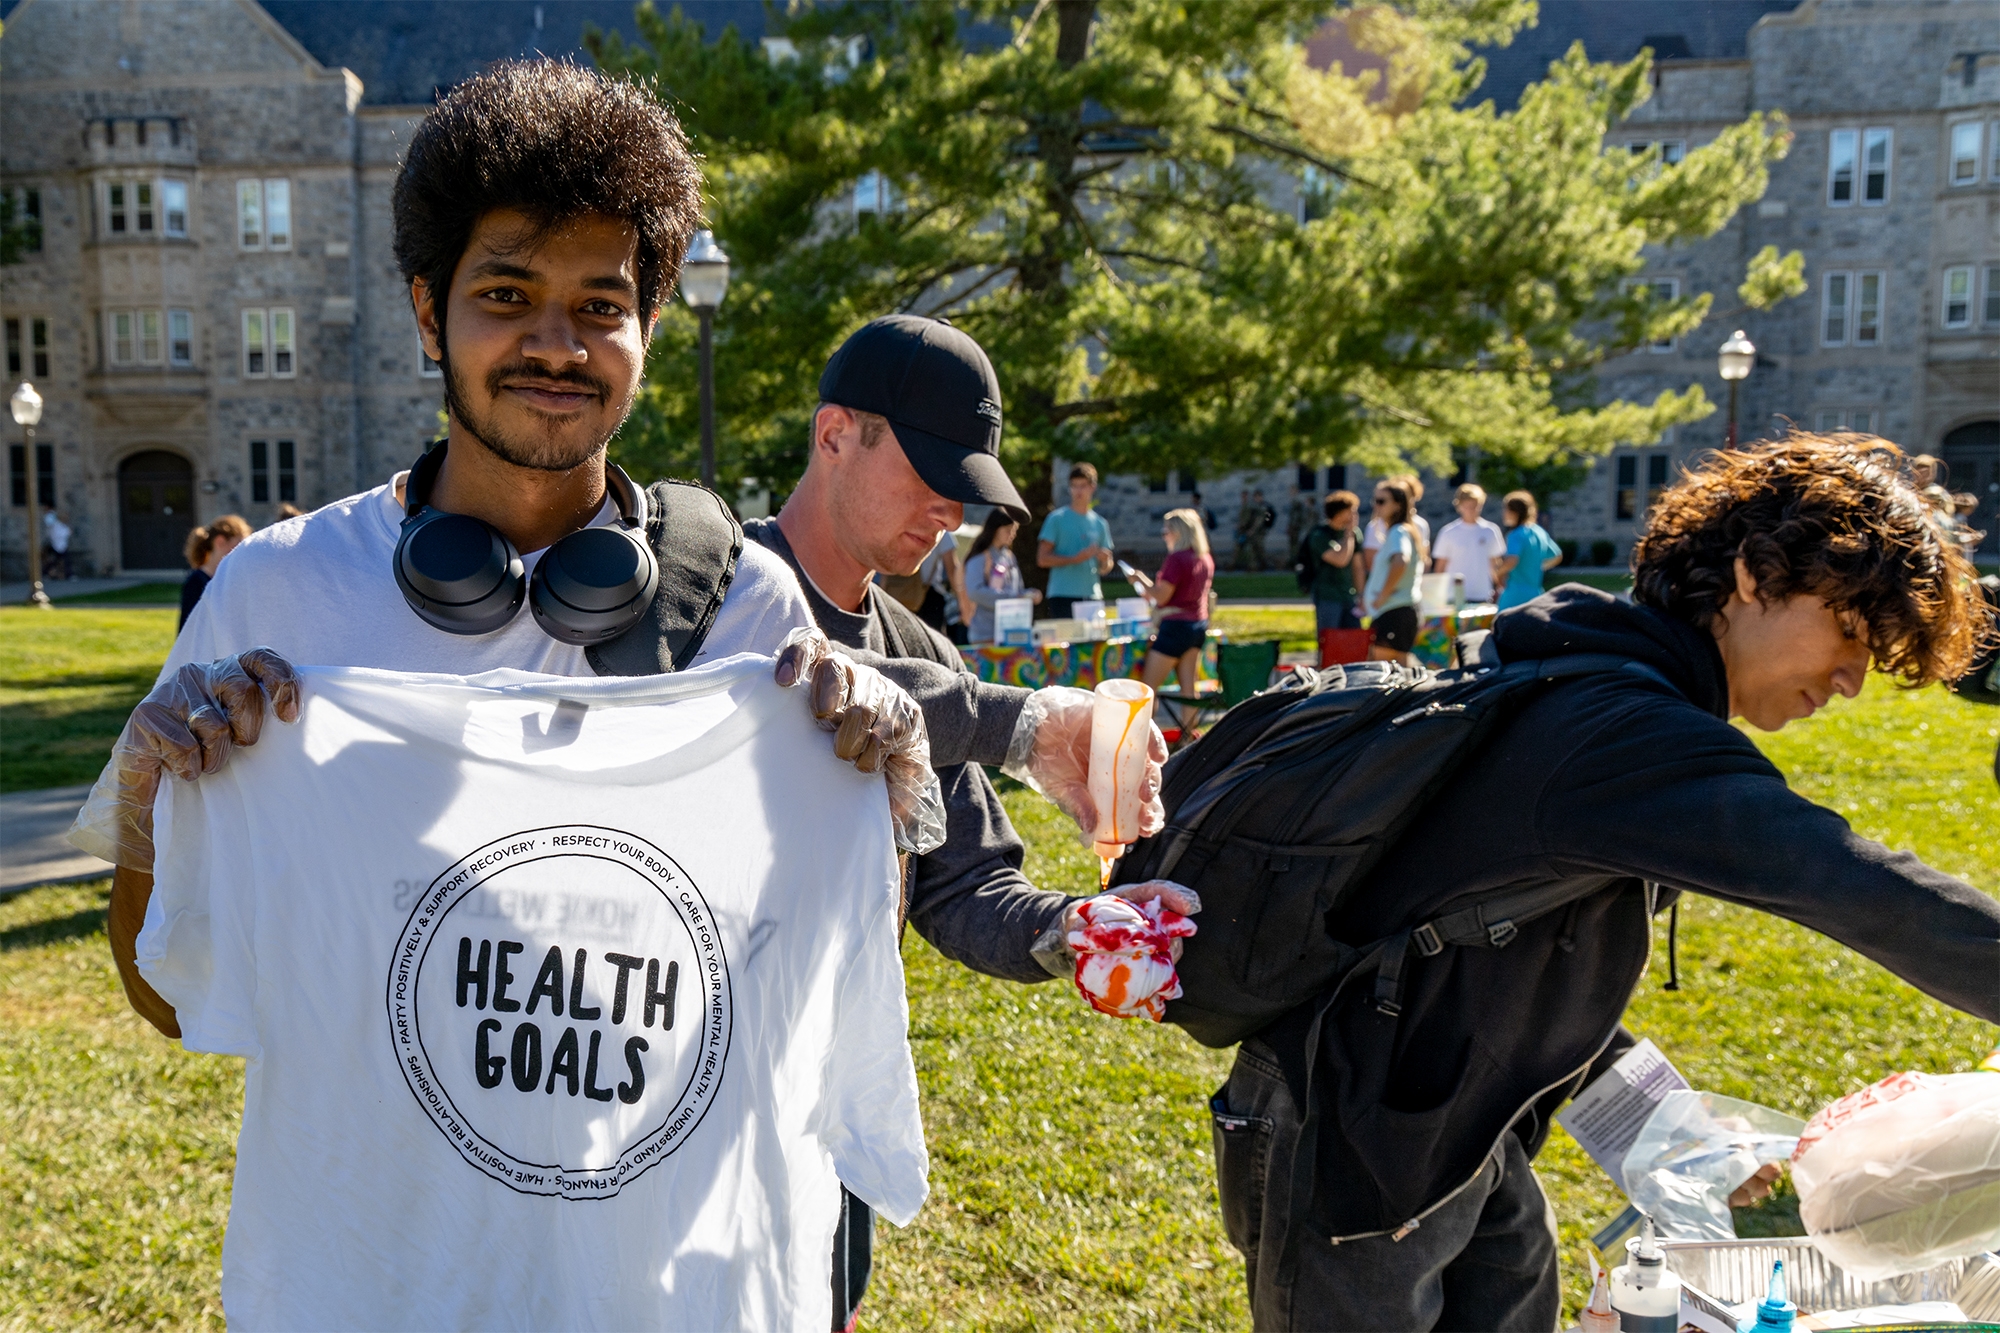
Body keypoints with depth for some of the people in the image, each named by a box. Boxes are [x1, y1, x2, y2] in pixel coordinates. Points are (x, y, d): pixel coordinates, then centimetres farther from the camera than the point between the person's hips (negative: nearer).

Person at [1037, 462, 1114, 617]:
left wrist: (1105, 561, -5)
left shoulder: (1100, 523, 14)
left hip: (1092, 597, 4)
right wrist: (1075, 559, -14)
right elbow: (1042, 559, -4)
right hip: (1062, 597, -4)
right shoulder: (1057, 519, 2)